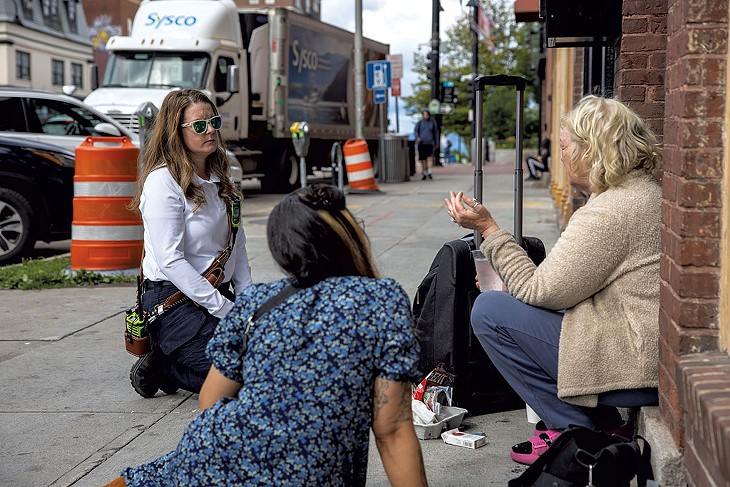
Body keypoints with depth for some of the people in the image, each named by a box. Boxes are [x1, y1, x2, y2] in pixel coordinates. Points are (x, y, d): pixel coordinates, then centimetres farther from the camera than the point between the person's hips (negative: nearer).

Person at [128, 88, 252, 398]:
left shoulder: (219, 181, 11)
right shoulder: (163, 181, -14)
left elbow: (237, 246, 16)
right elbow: (171, 260, -20)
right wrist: (226, 310, -20)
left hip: (219, 294, 8)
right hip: (173, 301, -8)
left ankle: (168, 364, 9)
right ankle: (161, 368, 2)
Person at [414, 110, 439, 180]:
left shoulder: (432, 122, 5)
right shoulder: (419, 123, 4)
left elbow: (436, 133, 11)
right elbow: (415, 131, -6)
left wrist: (437, 143, 10)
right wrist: (417, 137, -27)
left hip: (429, 142, -1)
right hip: (421, 142, 1)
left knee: (430, 157, -19)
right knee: (422, 159, 4)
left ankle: (429, 173, -24)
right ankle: (424, 174, 16)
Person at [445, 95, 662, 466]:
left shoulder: (609, 211, -20)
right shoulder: (646, 192, 12)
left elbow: (540, 291, -15)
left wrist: (488, 229, -8)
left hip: (637, 368, -10)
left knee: (488, 311, -6)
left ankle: (584, 431, 0)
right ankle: (602, 425, 16)